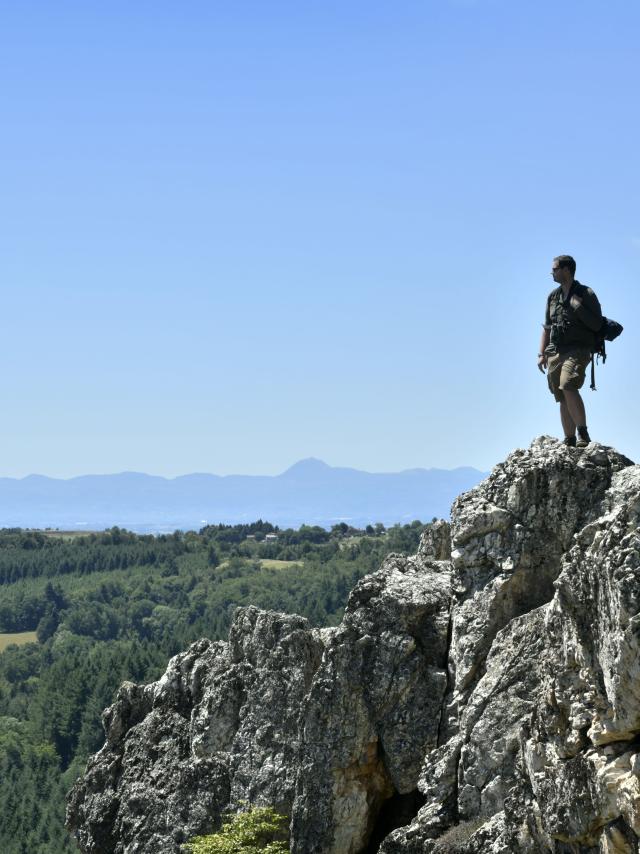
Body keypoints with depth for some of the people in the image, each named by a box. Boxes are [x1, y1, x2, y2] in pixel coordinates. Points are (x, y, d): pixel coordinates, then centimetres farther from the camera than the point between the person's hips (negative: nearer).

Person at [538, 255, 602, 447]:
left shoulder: (586, 294, -1)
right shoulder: (553, 296, 16)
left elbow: (597, 325, -6)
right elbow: (546, 327, 19)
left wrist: (579, 308, -15)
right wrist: (542, 354, 12)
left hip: (578, 350, -6)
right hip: (555, 352, 6)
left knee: (568, 388, -26)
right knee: (563, 399, 4)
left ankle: (583, 433, -19)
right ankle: (569, 442, 9)